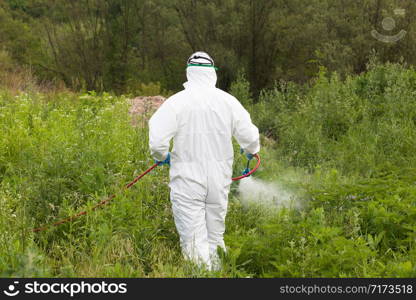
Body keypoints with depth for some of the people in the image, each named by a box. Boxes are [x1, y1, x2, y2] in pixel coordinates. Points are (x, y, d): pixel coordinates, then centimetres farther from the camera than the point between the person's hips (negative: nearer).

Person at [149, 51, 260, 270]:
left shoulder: (176, 102, -10)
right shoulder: (228, 101, -1)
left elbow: (157, 140, -14)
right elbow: (250, 137, 2)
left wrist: (161, 157, 8)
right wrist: (251, 151, 26)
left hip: (188, 180, -3)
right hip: (220, 179, 4)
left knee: (194, 242, 0)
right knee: (215, 238, 18)